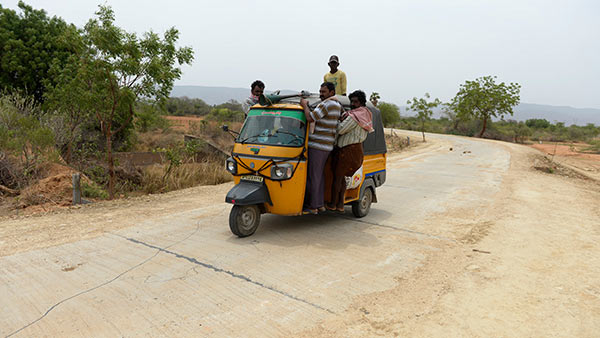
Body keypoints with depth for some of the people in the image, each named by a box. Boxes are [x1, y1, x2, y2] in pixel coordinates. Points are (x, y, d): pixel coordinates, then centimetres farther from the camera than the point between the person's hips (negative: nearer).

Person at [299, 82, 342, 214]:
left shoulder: (326, 104, -14)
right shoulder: (337, 105, 18)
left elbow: (310, 118, -22)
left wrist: (305, 105, -6)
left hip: (316, 146, -10)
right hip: (326, 146, 10)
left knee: (312, 176, -4)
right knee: (319, 175, 15)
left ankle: (312, 206, 1)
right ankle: (320, 204, 21)